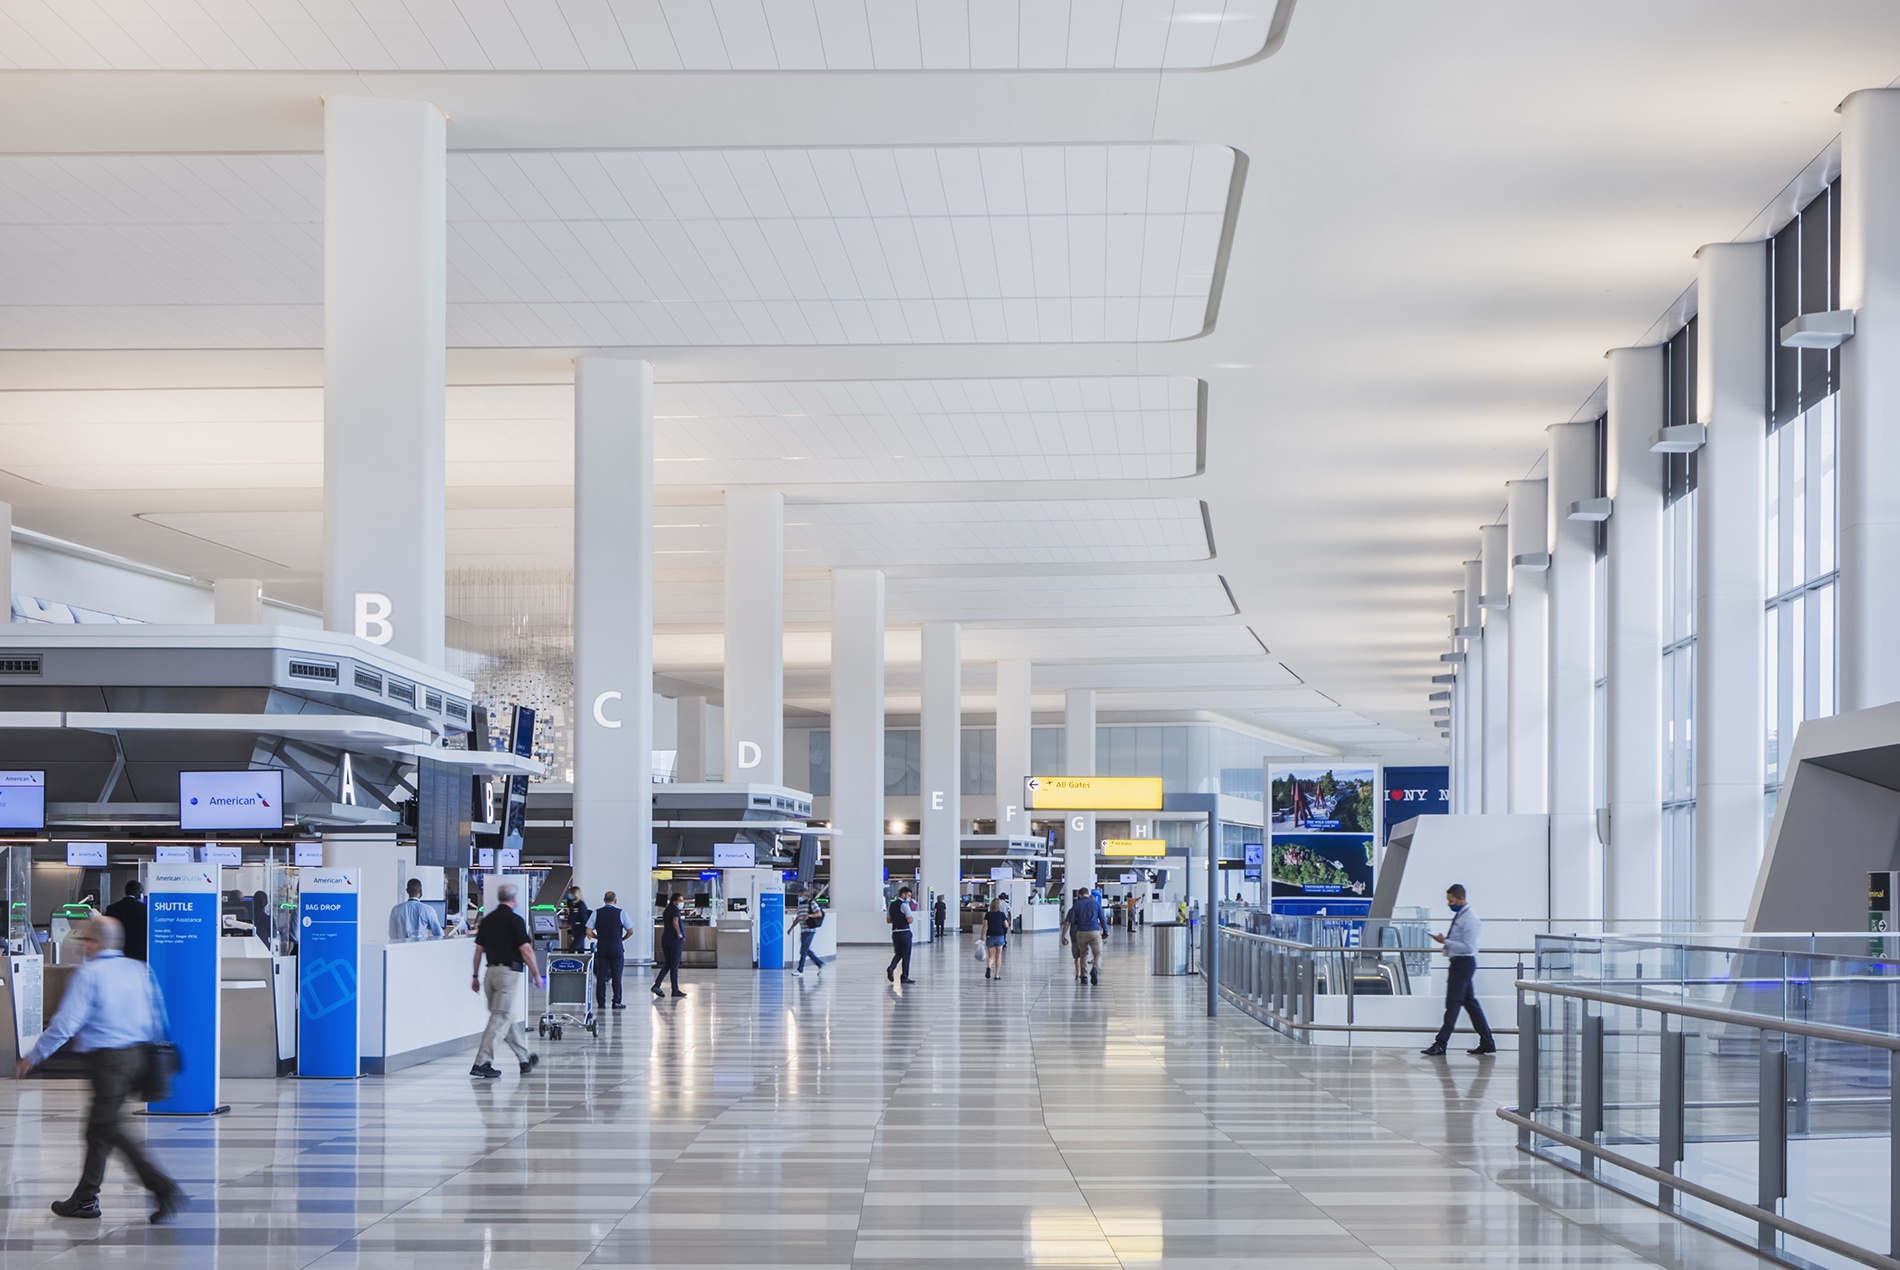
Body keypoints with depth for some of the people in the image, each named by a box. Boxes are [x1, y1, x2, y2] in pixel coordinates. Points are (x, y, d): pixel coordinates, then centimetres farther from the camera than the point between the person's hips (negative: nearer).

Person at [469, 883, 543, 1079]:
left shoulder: (487, 920, 9)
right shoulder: (515, 920, -9)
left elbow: (479, 950, 12)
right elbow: (526, 950, -11)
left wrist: (475, 976, 19)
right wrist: (536, 974, -2)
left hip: (491, 971, 7)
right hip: (510, 972, -7)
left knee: (507, 1018, 15)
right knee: (500, 1019, -7)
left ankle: (525, 1059, 26)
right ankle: (482, 1062, -13)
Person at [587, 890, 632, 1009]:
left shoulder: (597, 913, 0)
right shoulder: (620, 913, -3)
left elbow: (588, 931, -3)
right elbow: (630, 931, -2)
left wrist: (598, 937, 12)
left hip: (601, 947, 1)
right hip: (616, 947, -1)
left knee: (600, 976, 5)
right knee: (616, 976, 3)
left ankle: (601, 1003, 5)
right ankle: (617, 1002, 2)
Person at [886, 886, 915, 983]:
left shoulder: (892, 905, 10)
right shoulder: (904, 905, -13)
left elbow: (888, 920, 15)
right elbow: (909, 920, -18)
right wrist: (911, 918, 3)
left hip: (895, 932, 7)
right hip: (905, 932, -7)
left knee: (898, 953, 18)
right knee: (906, 955, 4)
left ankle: (891, 968, -7)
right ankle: (905, 977, 9)